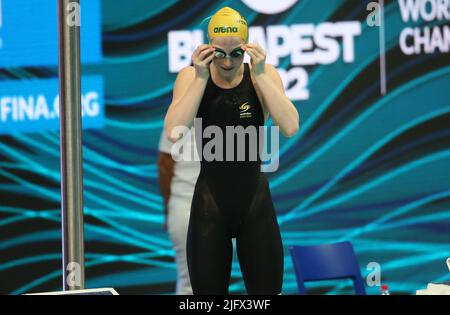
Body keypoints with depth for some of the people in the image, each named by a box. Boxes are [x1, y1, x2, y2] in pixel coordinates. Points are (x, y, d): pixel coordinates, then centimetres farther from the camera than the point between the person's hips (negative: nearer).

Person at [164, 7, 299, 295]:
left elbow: (290, 127, -20)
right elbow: (174, 133, -20)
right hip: (210, 205, 0)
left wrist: (260, 75, -22)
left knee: (268, 290, 4)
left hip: (255, 203, 0)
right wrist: (201, 78, -22)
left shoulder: (263, 75, -5)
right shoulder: (191, 77, -5)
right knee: (208, 292, 6)